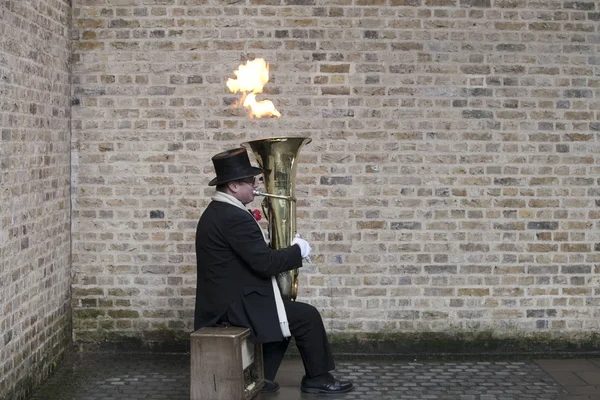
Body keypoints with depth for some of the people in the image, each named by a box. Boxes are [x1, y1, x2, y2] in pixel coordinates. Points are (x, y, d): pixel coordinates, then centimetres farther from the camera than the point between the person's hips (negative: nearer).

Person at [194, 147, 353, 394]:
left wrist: (288, 251, 11)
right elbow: (266, 264, -24)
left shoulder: (216, 211, 12)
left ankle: (261, 376, 22)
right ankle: (318, 378, 14)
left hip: (223, 299, 11)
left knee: (285, 310, 25)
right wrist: (298, 250, -8)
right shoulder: (235, 217, -22)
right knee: (307, 316, -3)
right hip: (235, 303, -11)